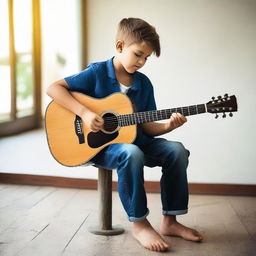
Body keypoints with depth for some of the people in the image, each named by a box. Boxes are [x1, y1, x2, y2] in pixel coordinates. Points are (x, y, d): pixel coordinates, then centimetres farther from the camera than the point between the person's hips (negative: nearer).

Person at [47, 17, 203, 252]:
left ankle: (170, 221, -6)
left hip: (134, 141, 6)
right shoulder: (97, 73, -8)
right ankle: (139, 224, -20)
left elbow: (146, 126, 6)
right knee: (131, 153, -38)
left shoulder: (144, 83, 6)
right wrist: (84, 113, -24)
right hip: (99, 144, -6)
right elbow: (54, 88, -13)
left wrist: (168, 126, -15)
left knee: (177, 150, -16)